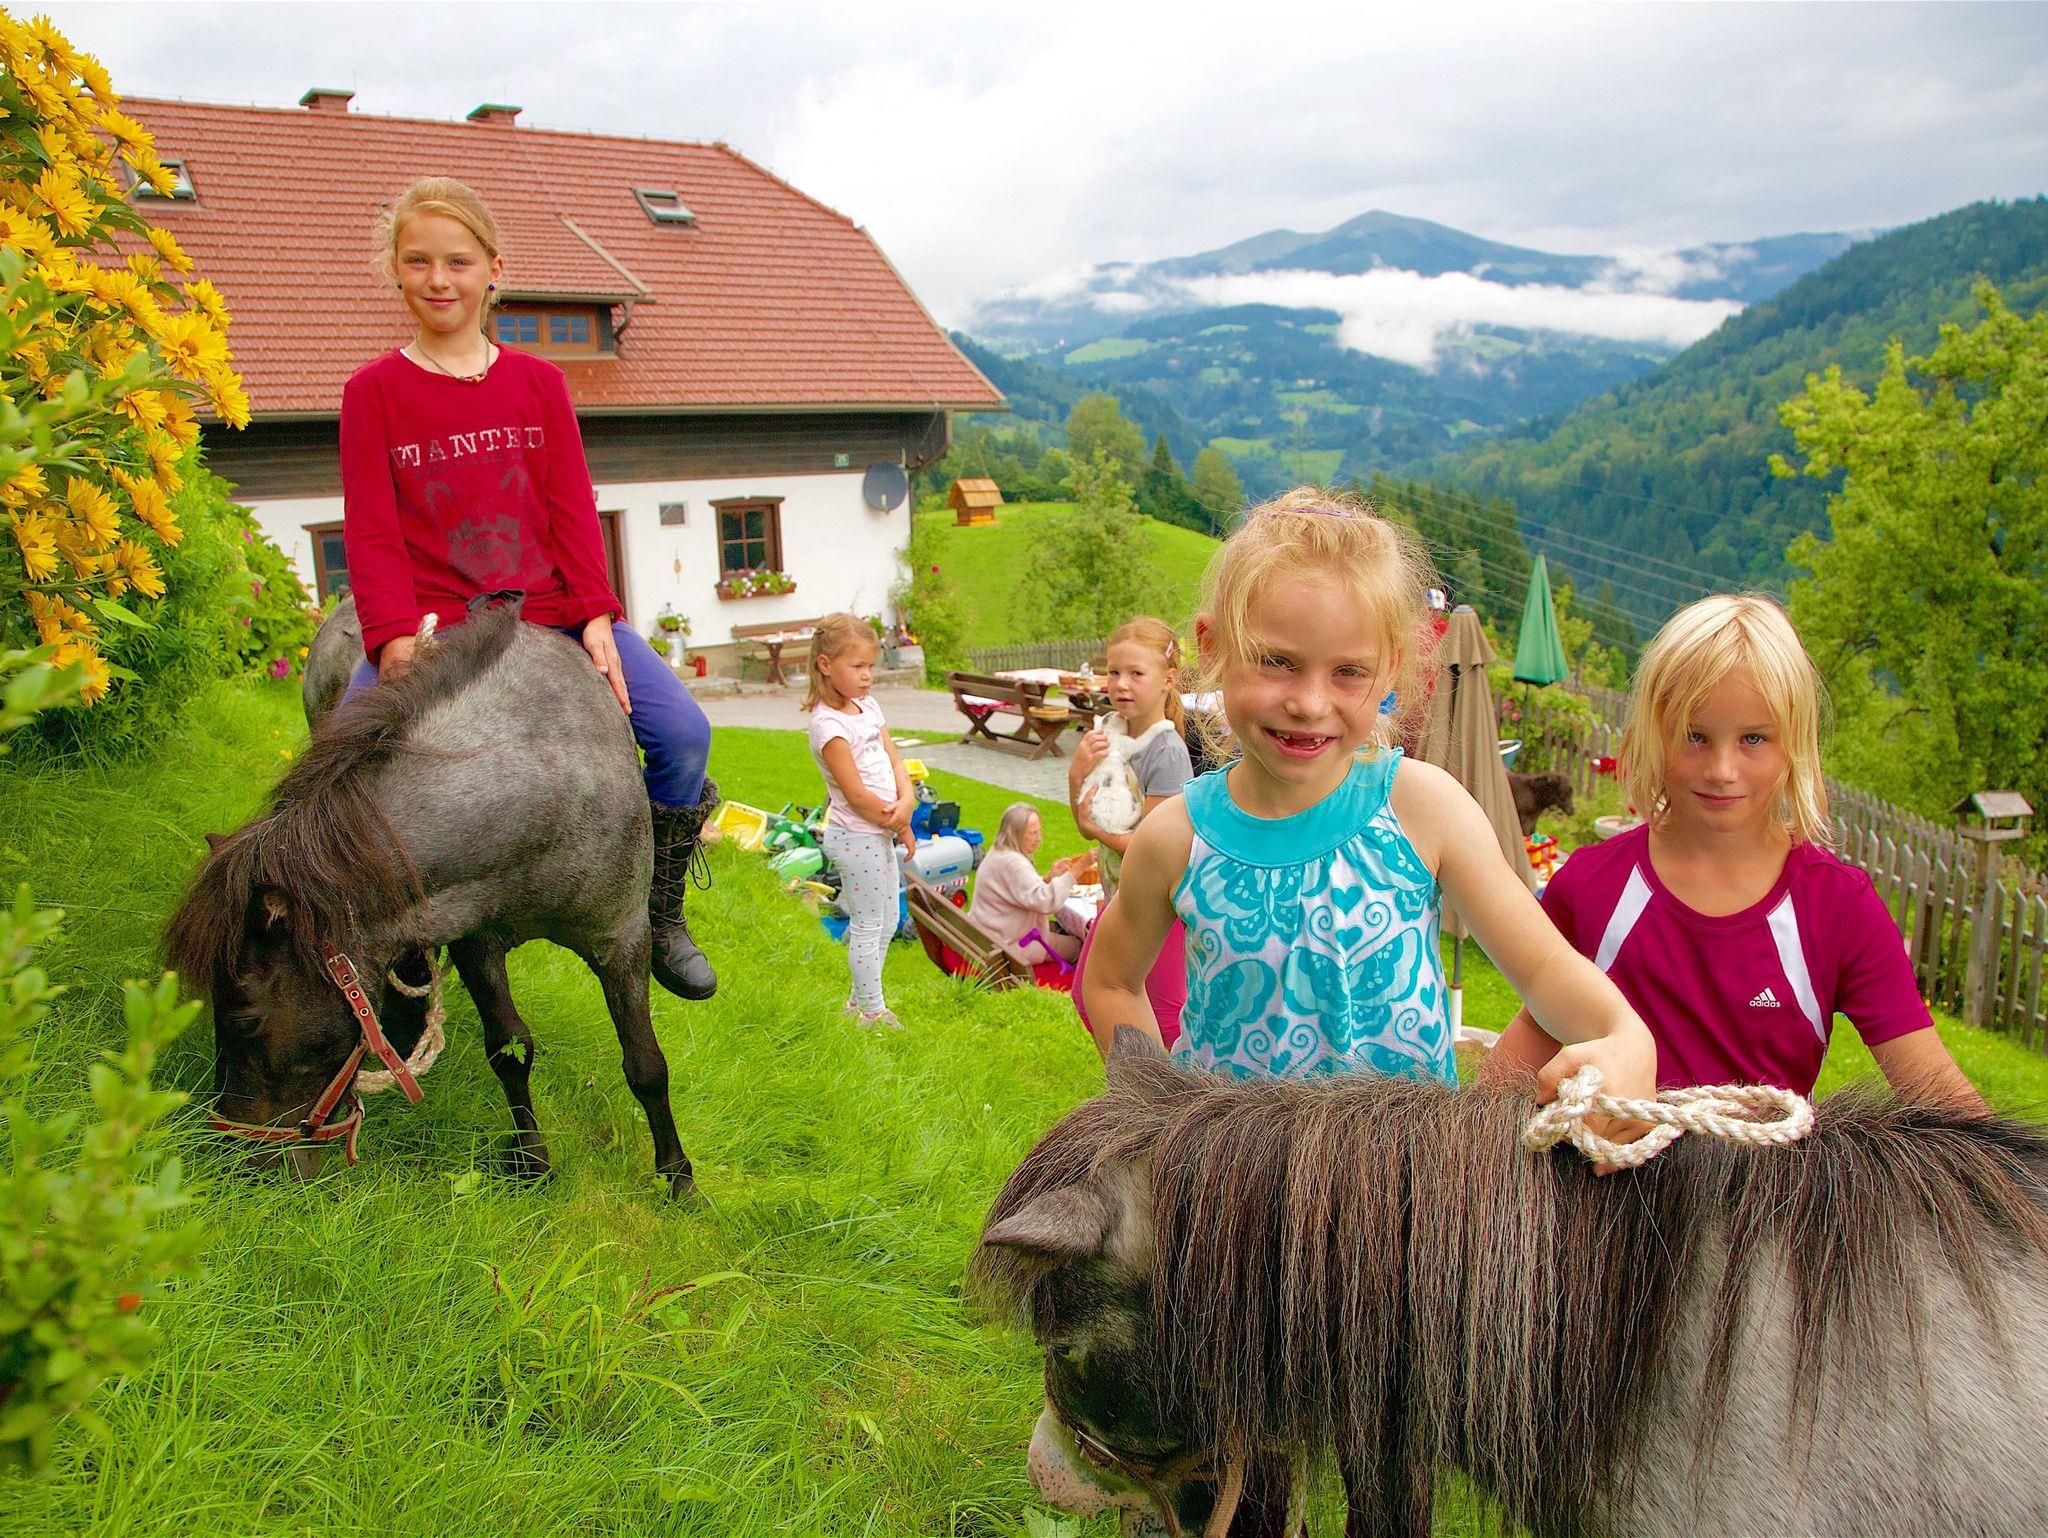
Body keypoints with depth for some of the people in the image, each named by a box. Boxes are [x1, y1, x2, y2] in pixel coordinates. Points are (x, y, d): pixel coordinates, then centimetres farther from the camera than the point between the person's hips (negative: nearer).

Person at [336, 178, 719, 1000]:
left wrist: (596, 617, -8)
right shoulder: (373, 390, 4)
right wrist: (395, 637, -17)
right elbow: (371, 531, -3)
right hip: (433, 620, -2)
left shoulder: (538, 383, 10)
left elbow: (573, 510, 5)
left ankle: (662, 917, 7)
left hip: (548, 609, 2)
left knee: (683, 730, -13)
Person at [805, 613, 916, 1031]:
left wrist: (907, 801, -12)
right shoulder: (829, 724, -20)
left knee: (886, 922, 19)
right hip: (856, 837, -9)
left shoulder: (867, 706, 8)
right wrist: (897, 823, -11)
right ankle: (872, 1009, 18)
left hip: (881, 835, 9)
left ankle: (860, 999, 33)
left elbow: (894, 760, 6)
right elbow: (856, 795, -21)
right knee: (867, 927, 4)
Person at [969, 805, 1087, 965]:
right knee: (1076, 945, -1)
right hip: (1009, 945, -11)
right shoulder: (1012, 863, -26)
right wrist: (1072, 872, -35)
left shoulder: (998, 853, 8)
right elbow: (1042, 901, -35)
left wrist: (1049, 878, 1)